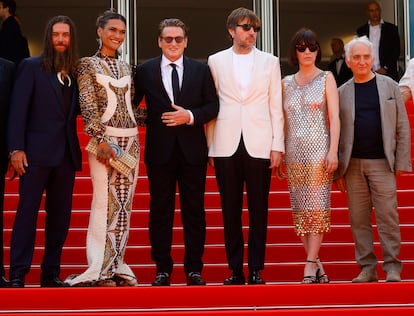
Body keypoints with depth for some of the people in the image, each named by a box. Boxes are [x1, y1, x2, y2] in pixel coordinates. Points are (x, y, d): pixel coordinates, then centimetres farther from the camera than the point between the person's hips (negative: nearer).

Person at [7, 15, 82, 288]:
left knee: (60, 215, 6)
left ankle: (51, 273, 12)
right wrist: (16, 149, -12)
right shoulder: (31, 67, 1)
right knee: (27, 211, -4)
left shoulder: (76, 72, 13)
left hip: (67, 153, 5)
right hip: (37, 151, -4)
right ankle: (18, 273, 0)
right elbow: (18, 109, -4)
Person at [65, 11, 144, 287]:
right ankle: (101, 270, -3)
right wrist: (101, 140, -16)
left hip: (131, 140, 5)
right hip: (105, 138, -5)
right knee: (105, 201, -8)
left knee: (124, 203, 3)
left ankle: (116, 265, 9)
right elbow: (88, 106, -7)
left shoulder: (126, 67, 17)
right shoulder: (88, 65, 1)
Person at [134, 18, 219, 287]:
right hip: (159, 151, 0)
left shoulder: (201, 70, 6)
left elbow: (213, 105, 3)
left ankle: (194, 269, 13)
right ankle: (163, 269, 12)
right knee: (160, 211, 4)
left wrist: (190, 116, -12)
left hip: (193, 151, 1)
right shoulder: (145, 71, 4)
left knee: (194, 211, 5)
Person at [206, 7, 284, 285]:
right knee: (231, 211, 3)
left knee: (258, 211, 1)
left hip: (259, 145, 0)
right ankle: (236, 270, 11)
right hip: (226, 146, 0)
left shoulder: (270, 62, 10)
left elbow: (276, 106, 7)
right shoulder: (216, 61, 9)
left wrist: (278, 145, 0)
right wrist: (209, 147, 3)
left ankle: (256, 270, 8)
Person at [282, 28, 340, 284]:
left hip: (319, 150, -3)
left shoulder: (326, 78, 6)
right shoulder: (287, 83, 14)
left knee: (317, 207, -9)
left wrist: (333, 151, -11)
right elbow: (282, 119, 14)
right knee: (301, 210, 0)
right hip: (294, 152, 4)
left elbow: (334, 116, -1)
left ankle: (310, 265, -11)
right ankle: (318, 267, 5)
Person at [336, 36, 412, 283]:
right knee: (359, 219, 3)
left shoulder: (390, 87, 7)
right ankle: (367, 268, 11)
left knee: (388, 217, -4)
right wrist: (338, 170, 3)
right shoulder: (342, 92, 10)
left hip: (382, 163, -2)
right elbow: (337, 133, 9)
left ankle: (393, 269, 3)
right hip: (353, 165, 2)